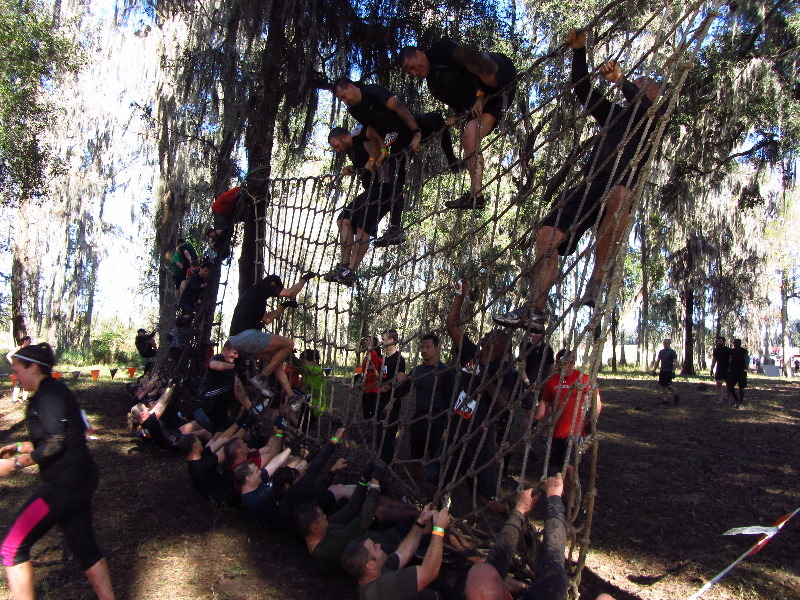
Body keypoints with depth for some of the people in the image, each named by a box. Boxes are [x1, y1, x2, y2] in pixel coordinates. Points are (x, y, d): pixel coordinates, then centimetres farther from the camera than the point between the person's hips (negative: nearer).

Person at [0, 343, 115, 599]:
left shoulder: (49, 394, -15)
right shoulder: (53, 391, 16)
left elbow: (54, 445, -21)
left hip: (65, 484, -10)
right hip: (81, 480, 10)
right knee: (85, 548, 16)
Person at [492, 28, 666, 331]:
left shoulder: (656, 118, 18)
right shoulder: (616, 114, 33)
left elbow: (644, 108, -7)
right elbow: (583, 91, 27)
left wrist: (620, 80, -15)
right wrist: (579, 50, 20)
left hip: (621, 183, -6)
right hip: (590, 184, 6)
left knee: (619, 196, -43)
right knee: (547, 234, -13)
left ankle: (597, 277, -37)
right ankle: (534, 311, -15)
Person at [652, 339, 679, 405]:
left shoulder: (672, 352, -6)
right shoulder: (661, 351, 12)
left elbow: (675, 363, -11)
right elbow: (657, 361, 16)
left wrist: (673, 372, -19)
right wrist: (654, 370, 10)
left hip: (669, 371, -6)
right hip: (662, 371, 6)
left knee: (667, 385, -9)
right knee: (662, 385, 3)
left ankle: (675, 394, 16)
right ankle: (666, 399, 9)